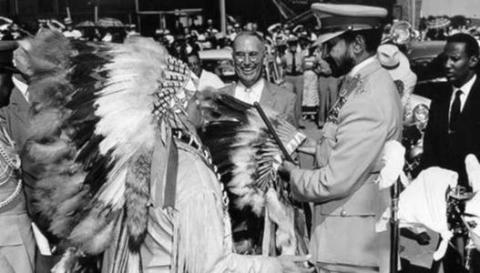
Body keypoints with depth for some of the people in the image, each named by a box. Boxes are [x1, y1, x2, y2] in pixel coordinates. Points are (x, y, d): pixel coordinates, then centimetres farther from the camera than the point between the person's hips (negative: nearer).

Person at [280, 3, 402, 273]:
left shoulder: (370, 99, -25)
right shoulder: (362, 81, 7)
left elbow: (334, 182, -24)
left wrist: (292, 171, -9)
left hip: (351, 242, -9)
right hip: (345, 230, 9)